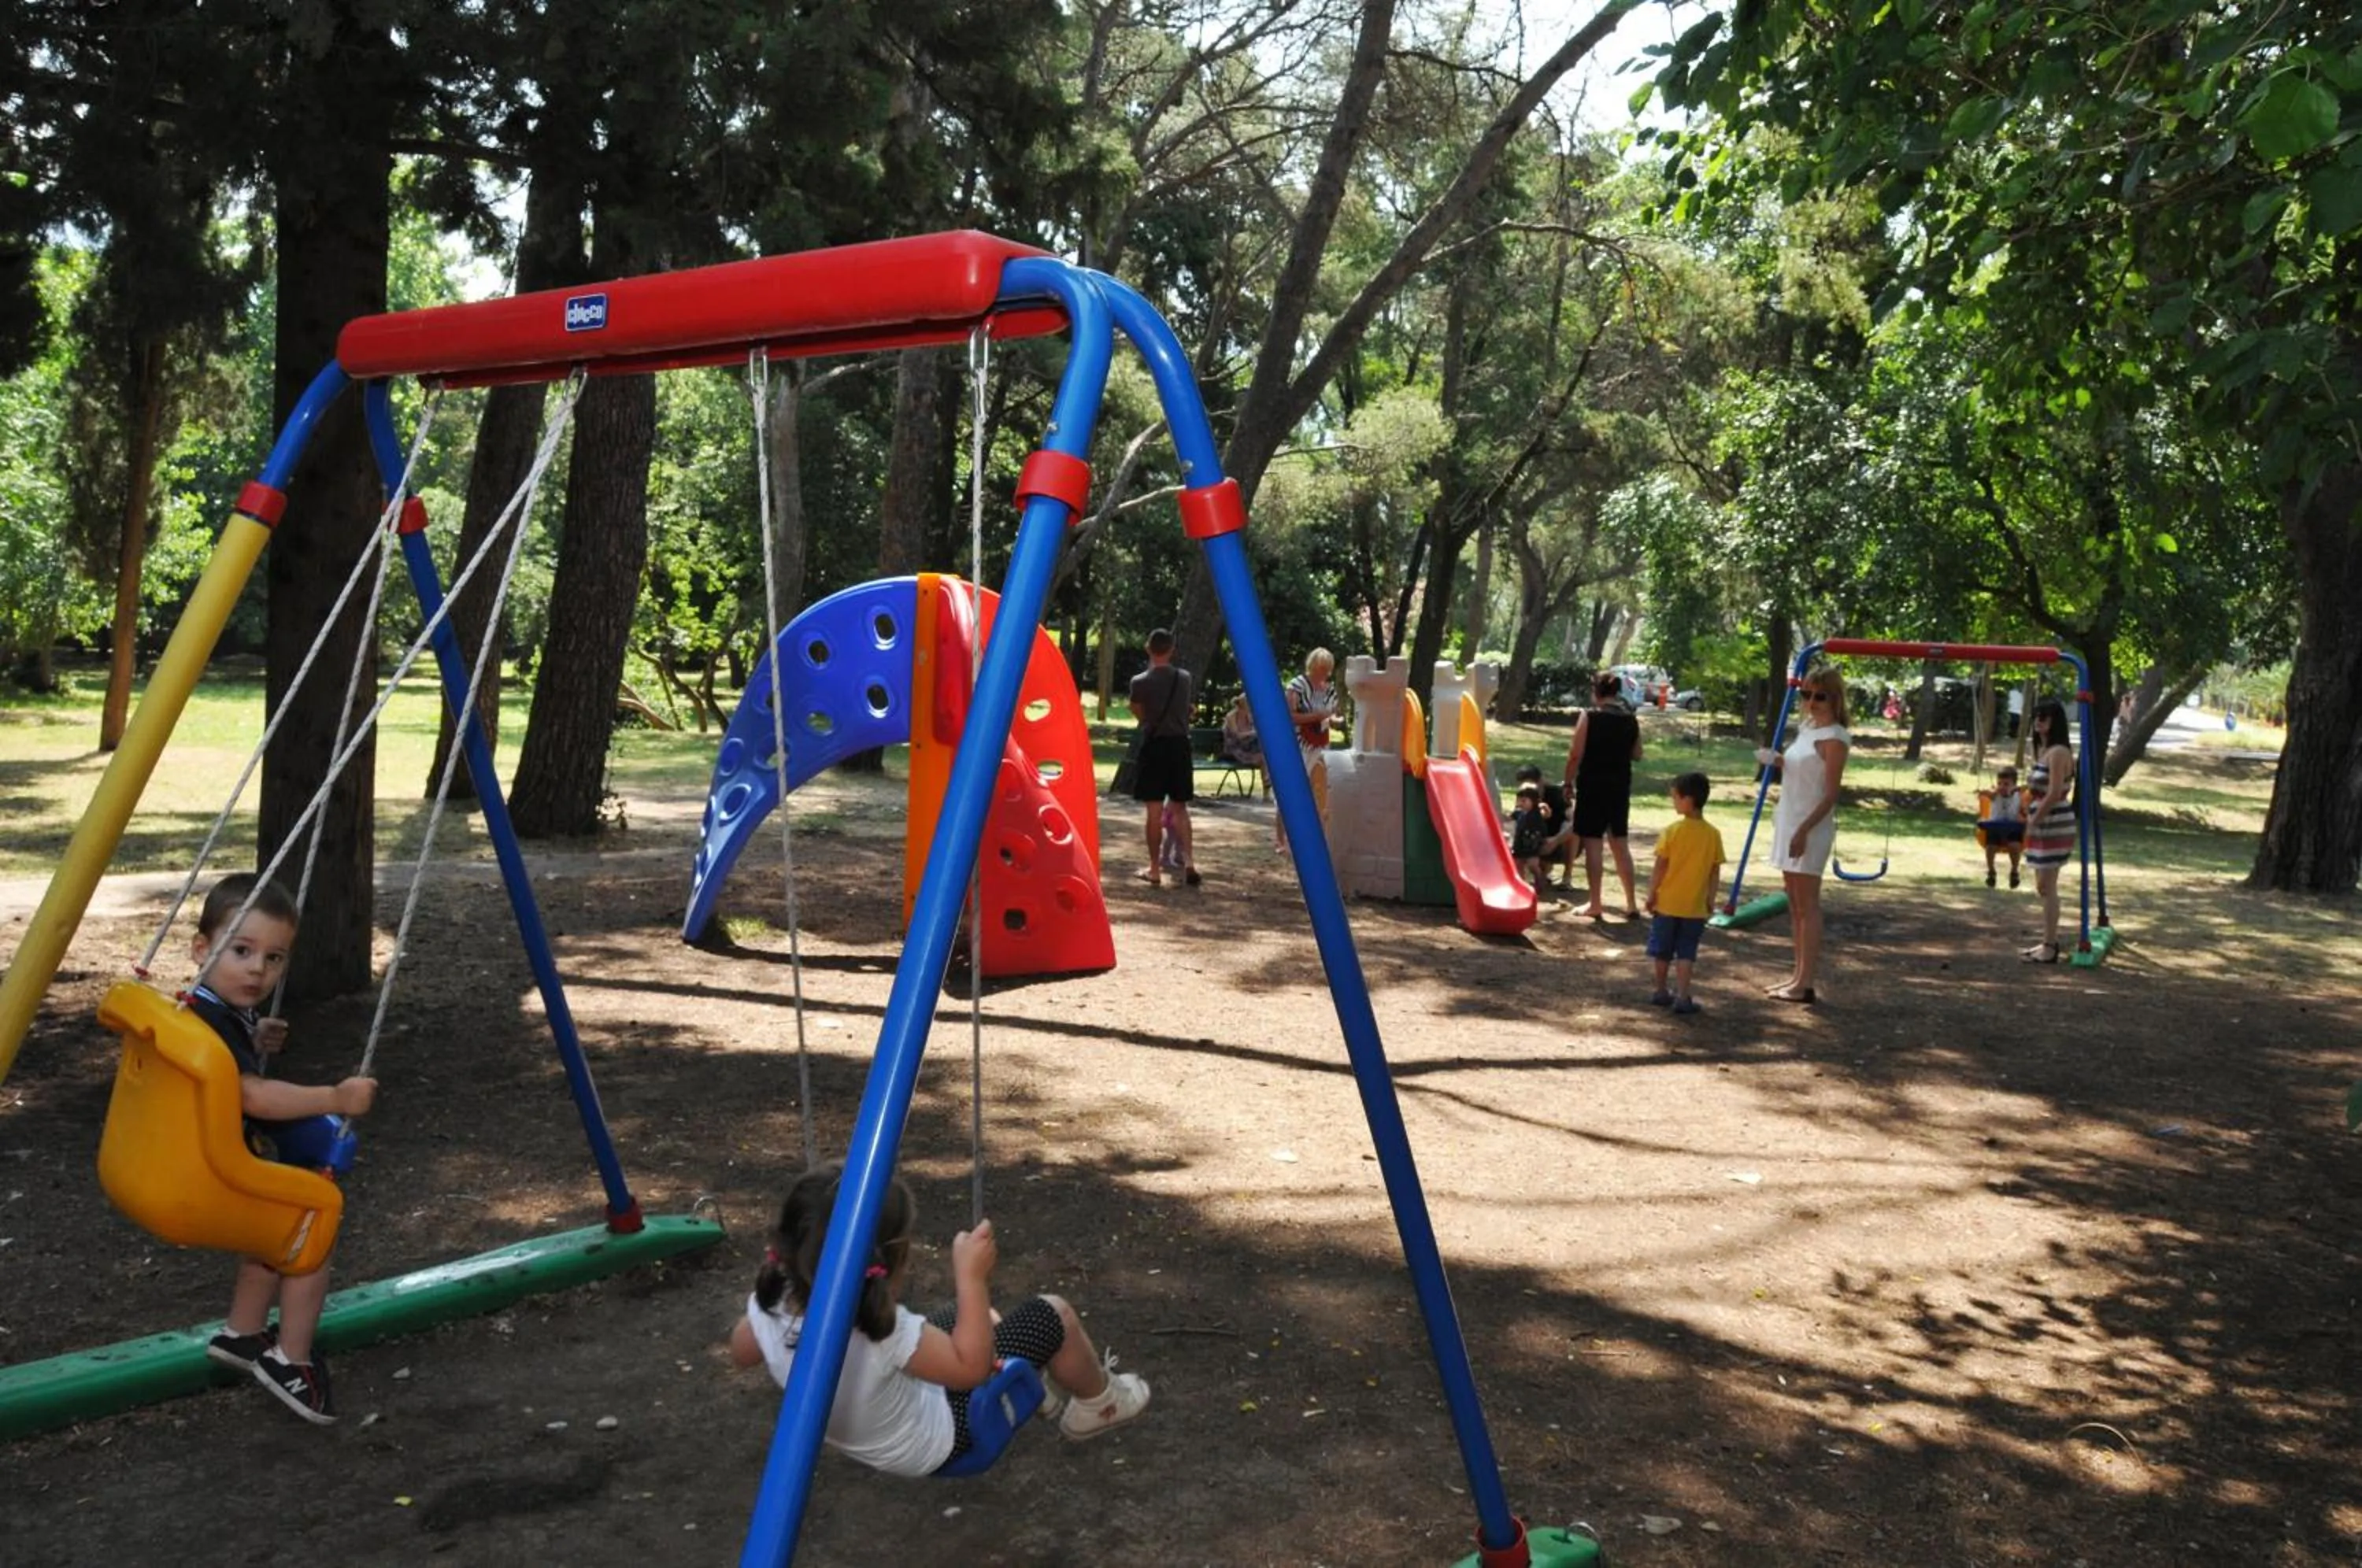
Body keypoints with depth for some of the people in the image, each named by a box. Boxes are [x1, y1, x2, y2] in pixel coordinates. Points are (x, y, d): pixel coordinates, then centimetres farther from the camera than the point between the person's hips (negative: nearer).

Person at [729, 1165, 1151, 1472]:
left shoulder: (768, 1310, -25)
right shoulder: (884, 1334, -43)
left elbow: (741, 1353, 0)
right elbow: (972, 1366, -27)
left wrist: (791, 1269, -1)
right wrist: (971, 1277, -28)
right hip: (937, 1445, -7)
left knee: (964, 1315, 23)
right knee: (1052, 1317, 1)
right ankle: (1097, 1404, 29)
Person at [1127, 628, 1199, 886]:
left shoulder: (1140, 682, -8)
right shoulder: (1184, 678, 2)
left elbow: (1140, 714, 4)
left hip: (1154, 746, -3)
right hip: (1180, 745, 3)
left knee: (1154, 810, 1)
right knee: (1180, 807, 12)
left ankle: (1155, 870, 5)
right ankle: (1188, 861, -2)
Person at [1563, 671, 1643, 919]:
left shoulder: (1589, 716, -10)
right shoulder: (1631, 720, 5)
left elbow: (1576, 755, -12)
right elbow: (1636, 755, 13)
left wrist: (1568, 783, -3)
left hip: (1593, 785, -5)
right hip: (1620, 786, 5)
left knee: (1592, 843, 0)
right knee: (1619, 842, 14)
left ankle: (1595, 905, 1)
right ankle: (1631, 904, 15)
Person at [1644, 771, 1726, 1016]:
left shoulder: (1673, 831, -13)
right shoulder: (1713, 835, -4)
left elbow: (1660, 867, -10)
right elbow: (1715, 871, 0)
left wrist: (1651, 894, -1)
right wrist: (1710, 899, 10)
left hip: (1667, 903, -1)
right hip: (1695, 906, 2)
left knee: (1663, 951, 14)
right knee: (1686, 953, 6)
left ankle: (1661, 991, 24)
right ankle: (1682, 996, 0)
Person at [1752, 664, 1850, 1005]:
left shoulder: (1834, 738, -12)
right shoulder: (1806, 728, 13)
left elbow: (1830, 794, -16)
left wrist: (1804, 830, -23)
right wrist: (1775, 760, 2)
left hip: (1811, 825, -9)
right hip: (1790, 820, 9)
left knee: (1807, 903, -6)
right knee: (1794, 903, 12)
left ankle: (1806, 983, -3)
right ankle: (1799, 974, 19)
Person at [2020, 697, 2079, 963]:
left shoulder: (2058, 752, -16)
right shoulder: (2042, 749, 13)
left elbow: (2054, 794, -21)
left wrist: (2032, 821, -15)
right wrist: (2032, 820, 10)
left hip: (2055, 824, -10)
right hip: (2043, 824, 10)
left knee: (2046, 887, -5)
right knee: (2044, 886, 16)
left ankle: (2050, 948, 1)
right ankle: (2049, 941, 25)